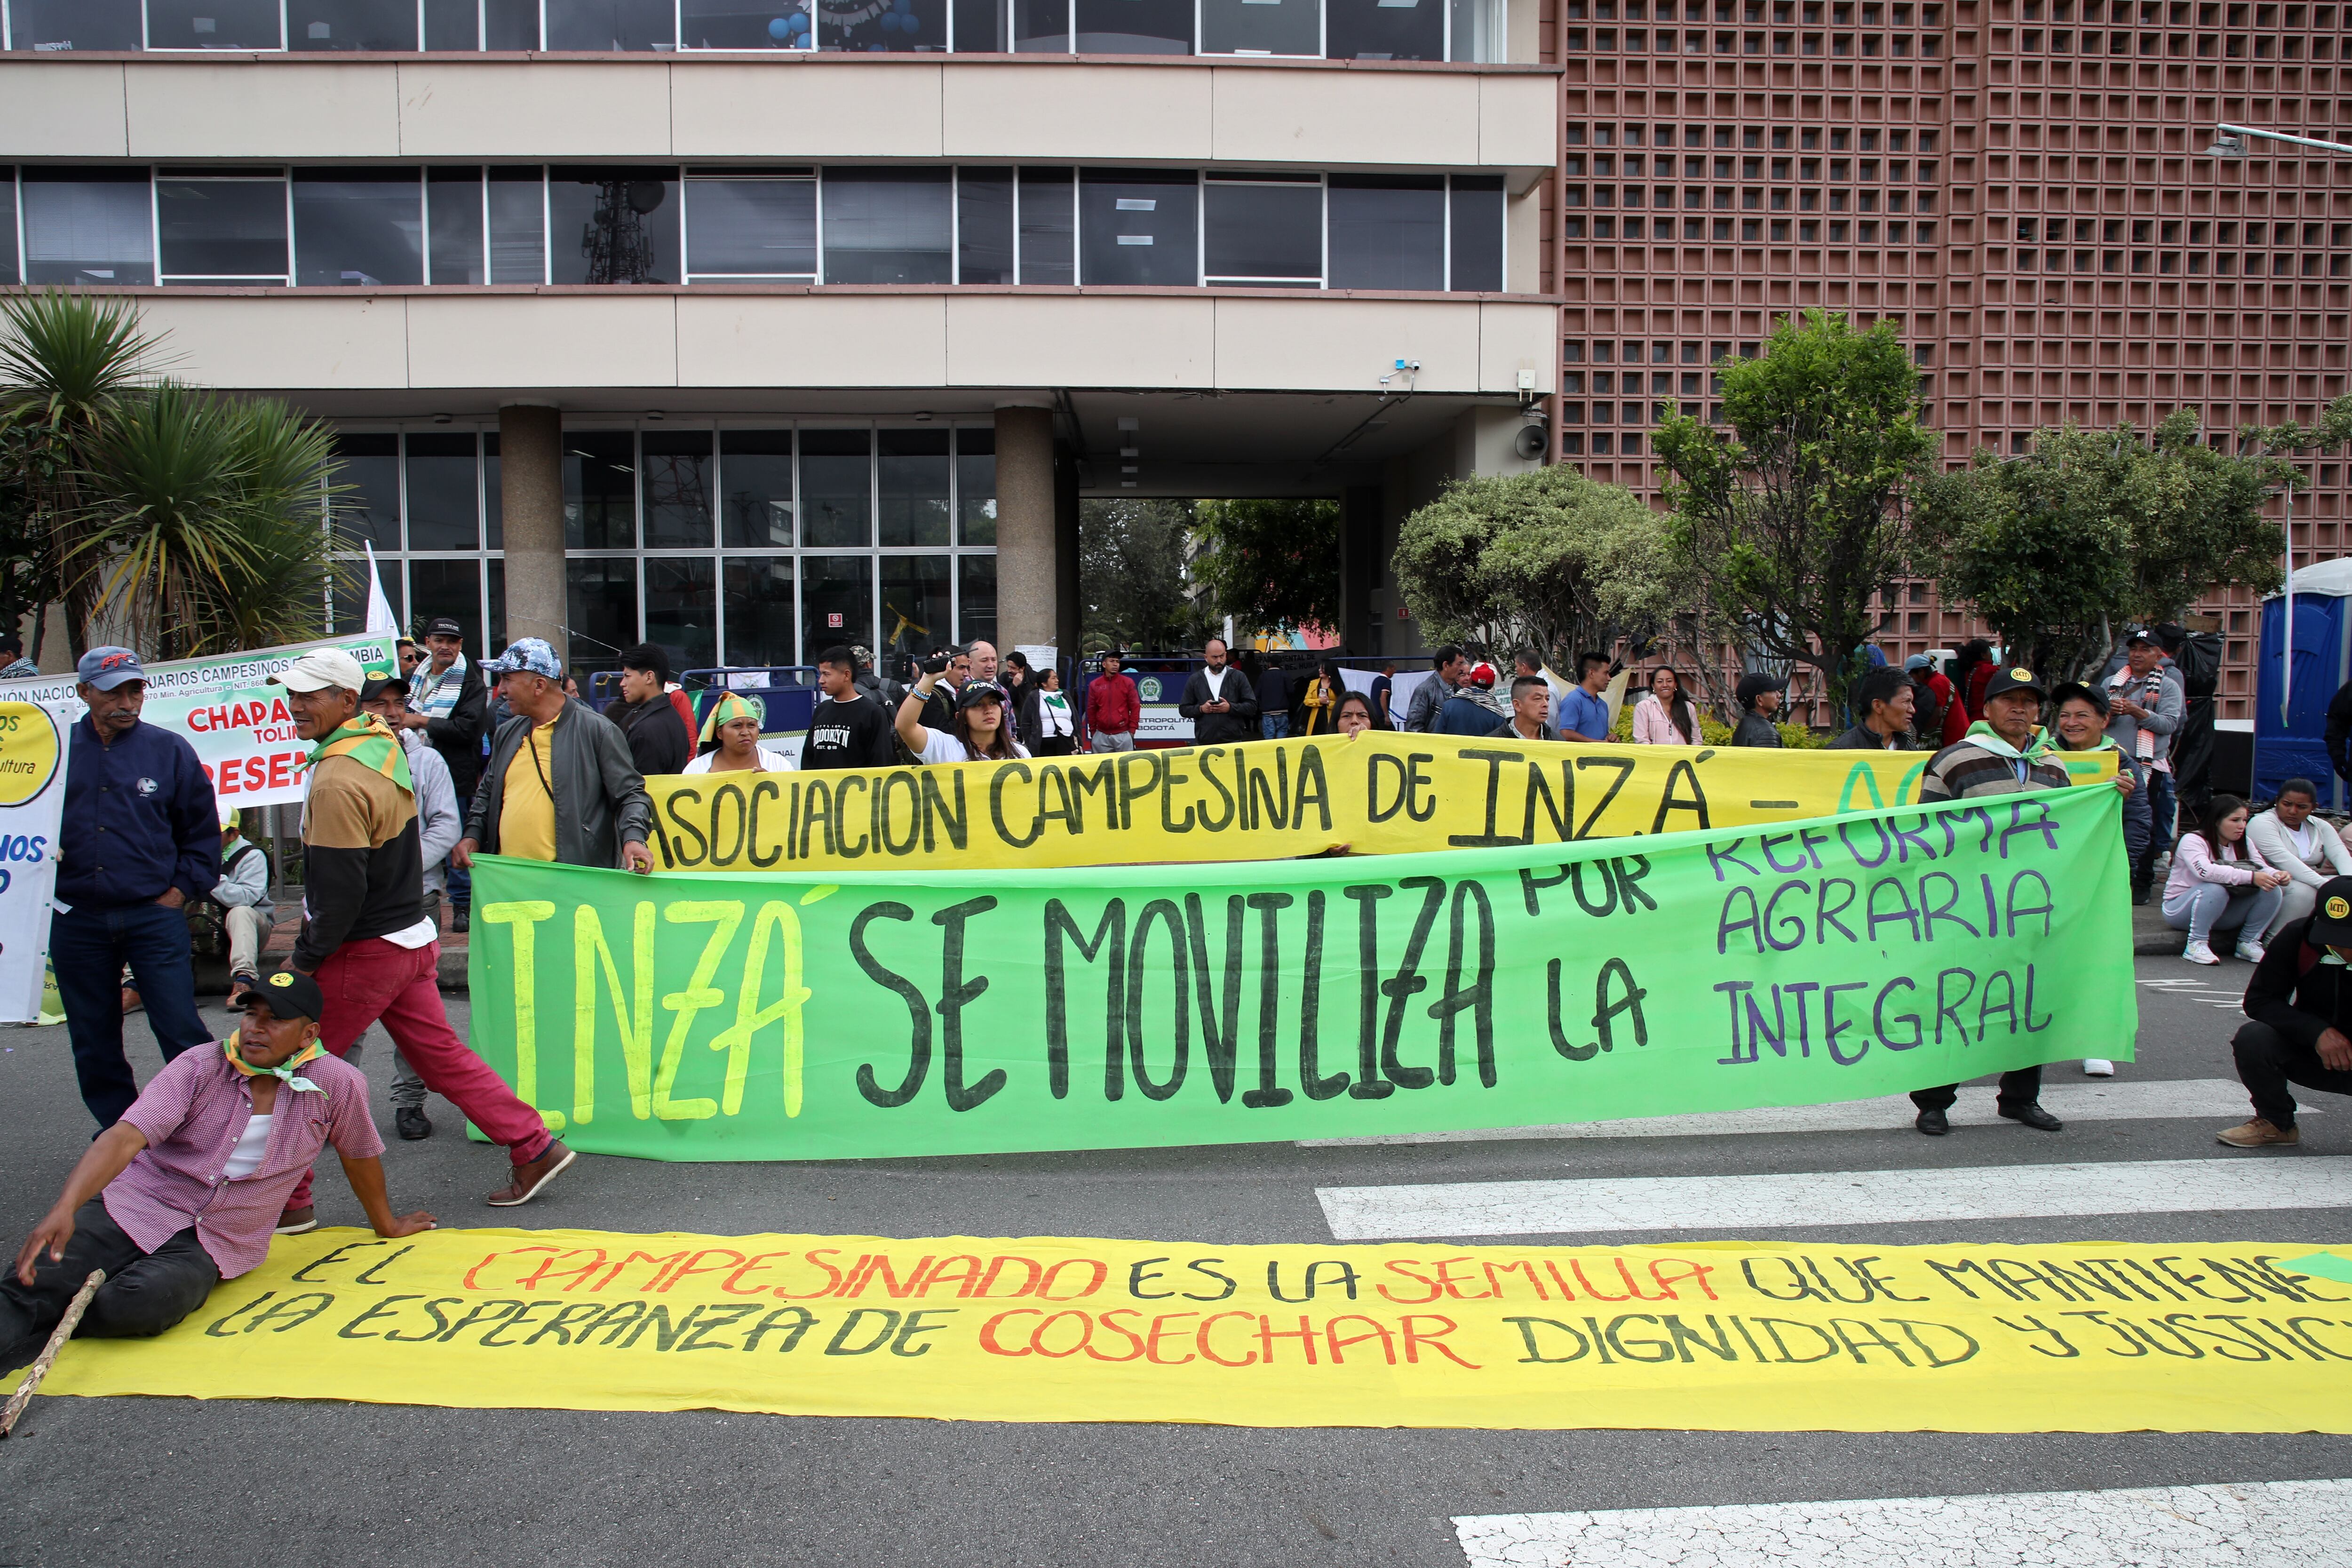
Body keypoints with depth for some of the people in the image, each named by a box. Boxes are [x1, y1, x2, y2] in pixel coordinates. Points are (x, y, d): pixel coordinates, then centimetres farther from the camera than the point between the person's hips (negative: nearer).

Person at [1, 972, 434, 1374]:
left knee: (135, 1306, -30)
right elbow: (126, 1137, -17)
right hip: (132, 1206, 1)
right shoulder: (200, 1067, -6)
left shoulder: (338, 1084, -7)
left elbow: (360, 1154, 10)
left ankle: (39, 1327, -7)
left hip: (214, 1245, -1)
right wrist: (64, 1208, -35)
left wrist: (387, 1225, 25)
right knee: (36, 1285, -27)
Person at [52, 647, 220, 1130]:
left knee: (182, 1032, -4)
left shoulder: (169, 749, 2)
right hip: (76, 921, 2)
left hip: (155, 915, -2)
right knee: (94, 1044, 11)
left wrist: (181, 890, 0)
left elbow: (202, 830, 7)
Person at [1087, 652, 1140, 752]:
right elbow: (1091, 710, 10)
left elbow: (1135, 707, 2)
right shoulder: (1094, 685, 6)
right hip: (1101, 736, 2)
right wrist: (1092, 732, 10)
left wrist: (1132, 730, -3)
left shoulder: (1128, 683, 2)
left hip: (1123, 736, -2)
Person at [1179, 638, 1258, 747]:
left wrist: (1231, 708, -12)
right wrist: (1201, 709, -7)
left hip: (1233, 742, -1)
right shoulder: (1195, 680, 10)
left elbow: (1252, 706, 3)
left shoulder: (1238, 677, 7)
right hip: (1204, 743, 1)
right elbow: (1183, 709, 12)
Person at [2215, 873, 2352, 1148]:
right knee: (2252, 1038, -28)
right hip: (2313, 1051, 1)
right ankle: (2276, 1123, -1)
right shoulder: (2298, 936, -16)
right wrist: (2317, 1031, -28)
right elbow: (2258, 1000, -14)